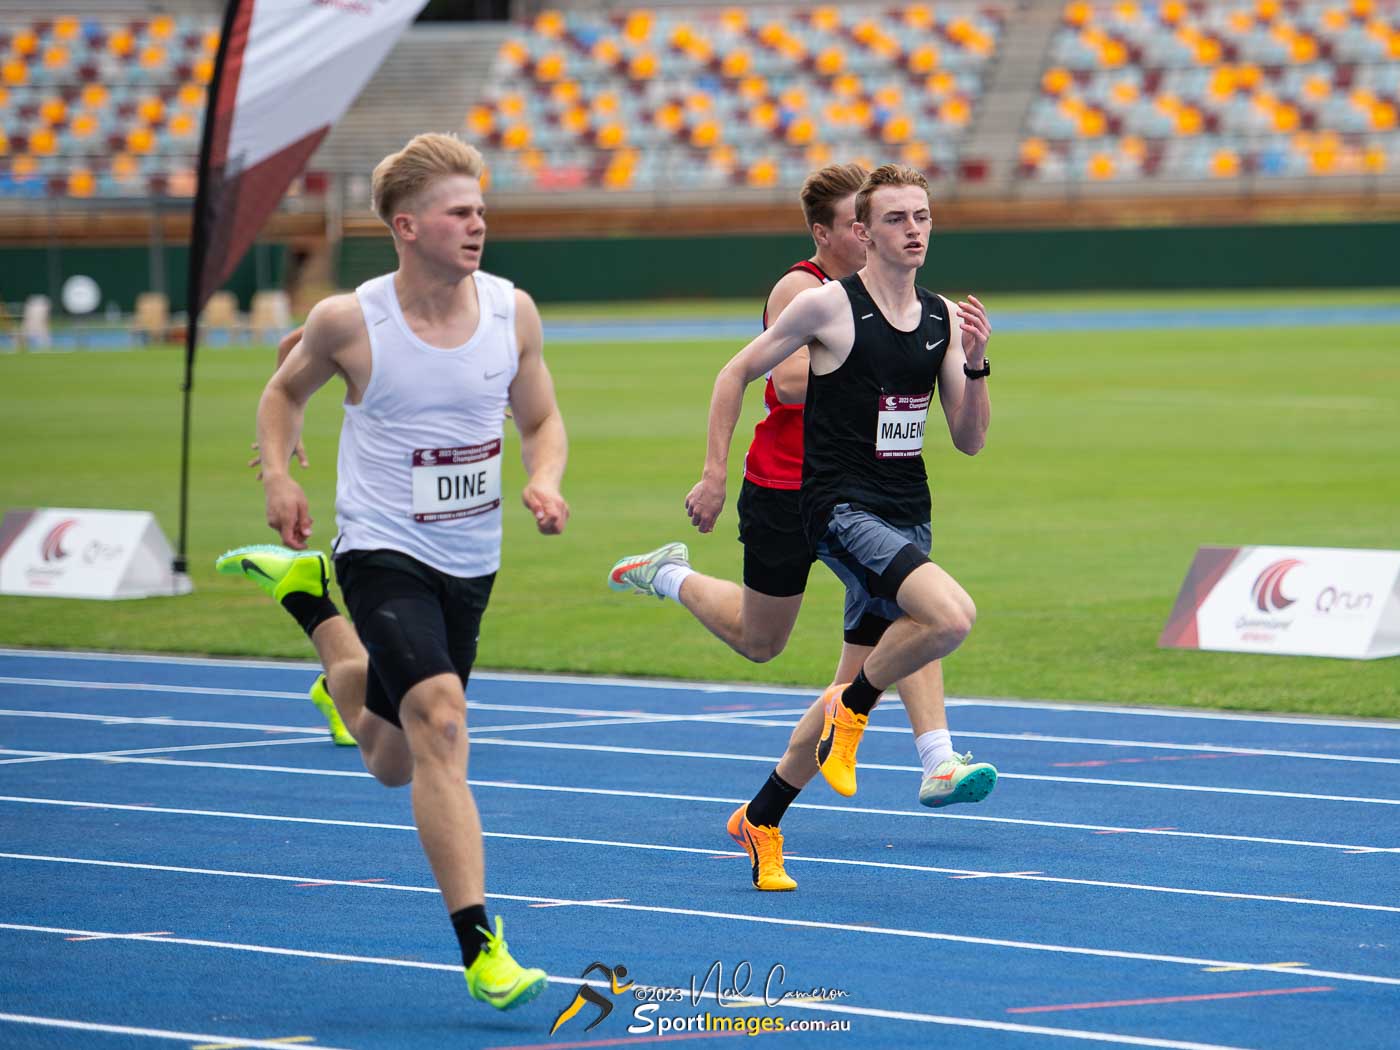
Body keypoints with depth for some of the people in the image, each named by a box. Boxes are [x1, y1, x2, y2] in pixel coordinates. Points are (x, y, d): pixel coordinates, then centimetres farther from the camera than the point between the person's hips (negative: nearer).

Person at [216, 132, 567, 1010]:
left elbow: (542, 420, 8)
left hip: (471, 563, 5)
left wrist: (546, 481, -13)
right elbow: (286, 391, 8)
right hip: (385, 552, -5)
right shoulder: (349, 321, -13)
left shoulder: (512, 311, -5)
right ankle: (481, 950, -26)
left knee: (395, 764, 20)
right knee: (440, 724, -26)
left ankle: (306, 593, 47)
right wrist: (278, 475, -8)